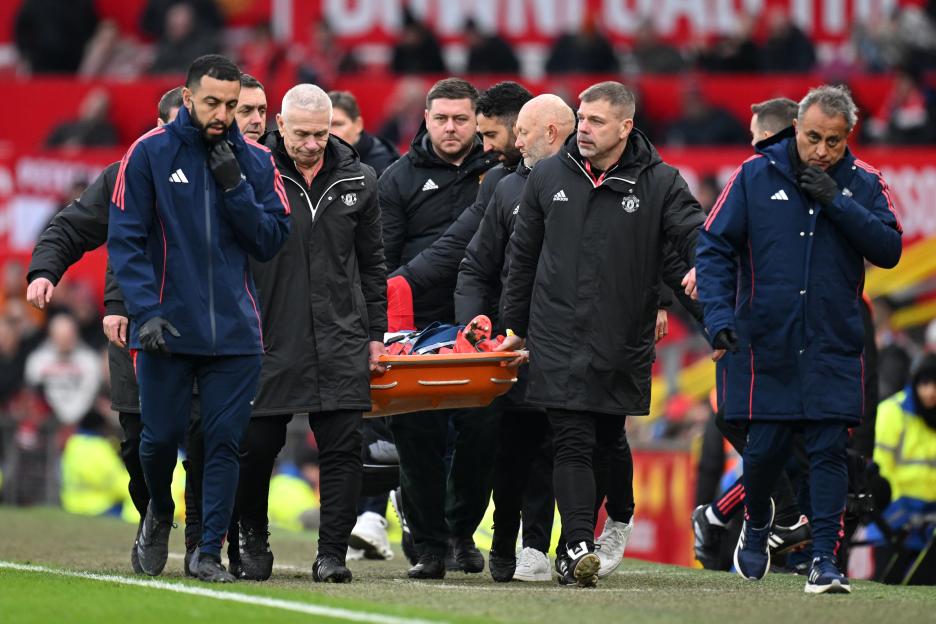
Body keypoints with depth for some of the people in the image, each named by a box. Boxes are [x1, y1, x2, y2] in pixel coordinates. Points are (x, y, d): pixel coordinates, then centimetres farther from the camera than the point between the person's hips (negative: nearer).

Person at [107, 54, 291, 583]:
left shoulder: (256, 162, 6)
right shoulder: (151, 153, -1)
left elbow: (271, 241, 1)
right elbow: (126, 238, -4)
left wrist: (235, 186, -11)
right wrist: (145, 311, -14)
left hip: (236, 332, 2)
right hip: (167, 330, -2)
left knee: (225, 441, -2)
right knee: (162, 436, 2)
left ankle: (211, 550, 4)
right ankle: (160, 512, 32)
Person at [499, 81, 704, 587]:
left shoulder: (659, 183, 1)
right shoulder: (549, 177, 7)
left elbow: (694, 232, -11)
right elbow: (523, 257, 16)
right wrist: (516, 325, 18)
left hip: (623, 344, 0)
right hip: (558, 340, 0)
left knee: (608, 440, 11)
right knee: (573, 443, -9)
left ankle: (619, 525, 28)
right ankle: (579, 546, -16)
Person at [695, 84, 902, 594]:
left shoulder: (863, 185, 3)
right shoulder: (756, 176, -1)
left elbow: (888, 250, -8)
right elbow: (714, 246, -1)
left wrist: (836, 202, -16)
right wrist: (719, 314, -13)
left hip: (834, 348, 0)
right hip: (764, 345, 0)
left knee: (829, 450, -6)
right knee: (765, 448, 4)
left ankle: (824, 560, -4)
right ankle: (757, 523, 33)